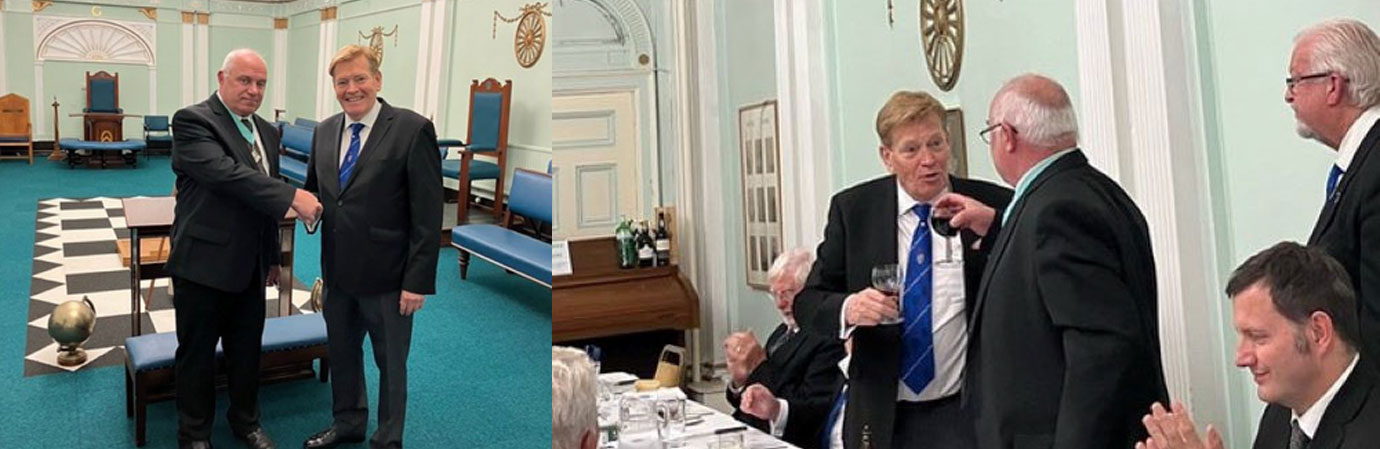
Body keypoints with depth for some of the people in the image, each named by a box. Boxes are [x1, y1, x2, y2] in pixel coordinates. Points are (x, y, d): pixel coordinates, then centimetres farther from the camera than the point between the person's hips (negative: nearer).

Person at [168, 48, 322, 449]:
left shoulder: (266, 131, 10)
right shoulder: (193, 121, -12)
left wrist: (272, 256, 18)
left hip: (250, 266, 6)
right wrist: (293, 196, -33)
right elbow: (225, 172, -28)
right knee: (197, 353, 10)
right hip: (204, 263, -6)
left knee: (247, 349, 17)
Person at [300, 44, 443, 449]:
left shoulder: (412, 130, -14)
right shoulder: (324, 131, 6)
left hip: (387, 277, -6)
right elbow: (314, 192, 19)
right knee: (341, 353, 21)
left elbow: (428, 214, -15)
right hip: (338, 273, 6)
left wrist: (419, 280, -17)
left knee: (391, 362, 11)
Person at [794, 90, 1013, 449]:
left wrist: (990, 229, -23)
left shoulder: (992, 206, -5)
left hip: (965, 412, -1)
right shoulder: (852, 208, -3)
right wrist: (848, 308, -24)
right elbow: (807, 303, -3)